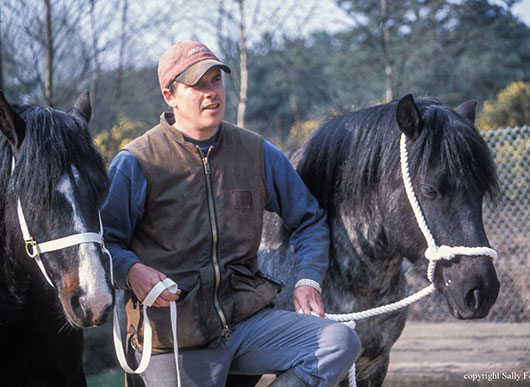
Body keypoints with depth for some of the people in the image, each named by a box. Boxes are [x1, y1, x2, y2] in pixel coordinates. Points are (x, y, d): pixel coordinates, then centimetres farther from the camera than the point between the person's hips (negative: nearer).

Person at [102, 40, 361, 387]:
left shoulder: (258, 152, 8)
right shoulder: (137, 163, -3)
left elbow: (309, 219, 19)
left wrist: (308, 279, 3)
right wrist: (131, 271, -23)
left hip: (247, 318, 3)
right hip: (177, 339, -3)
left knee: (341, 343, -18)